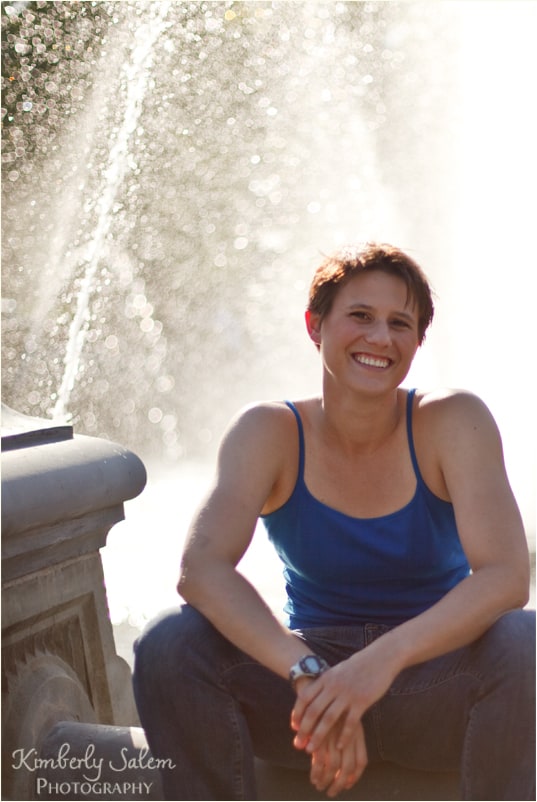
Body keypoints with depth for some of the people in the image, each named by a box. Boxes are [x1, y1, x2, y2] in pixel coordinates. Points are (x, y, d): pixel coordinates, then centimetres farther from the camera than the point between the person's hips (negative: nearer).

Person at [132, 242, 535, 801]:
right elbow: (200, 569, -22)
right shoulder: (269, 433, -7)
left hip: (433, 685, -1)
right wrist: (308, 673, -37)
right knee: (168, 646, -24)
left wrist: (385, 658, -37)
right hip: (312, 669, 1)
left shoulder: (454, 422, -9)